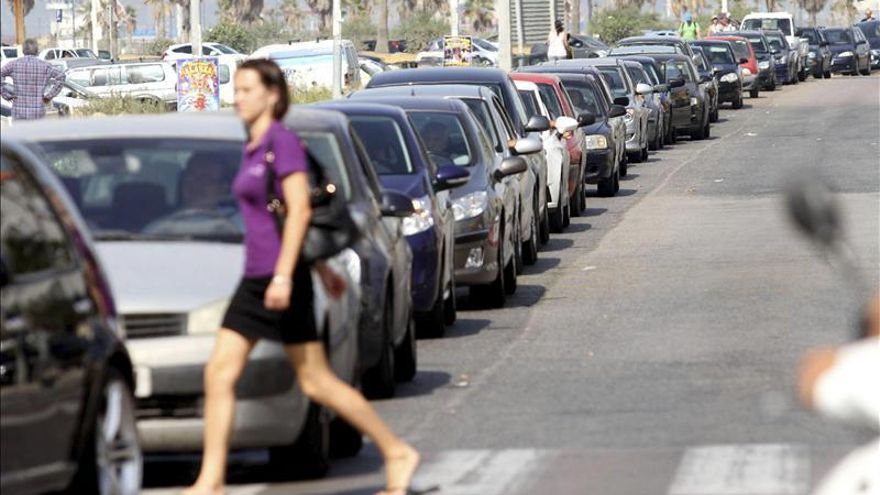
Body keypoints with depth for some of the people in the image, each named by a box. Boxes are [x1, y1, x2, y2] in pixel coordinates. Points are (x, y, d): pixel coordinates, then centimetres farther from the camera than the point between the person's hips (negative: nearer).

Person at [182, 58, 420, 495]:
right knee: (219, 374, -1)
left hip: (281, 279, -9)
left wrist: (284, 275, -23)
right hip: (254, 279, 9)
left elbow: (299, 211, -17)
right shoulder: (251, 148, 15)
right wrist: (322, 268, 27)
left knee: (316, 383, -2)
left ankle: (397, 453, 10)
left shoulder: (283, 142, -11)